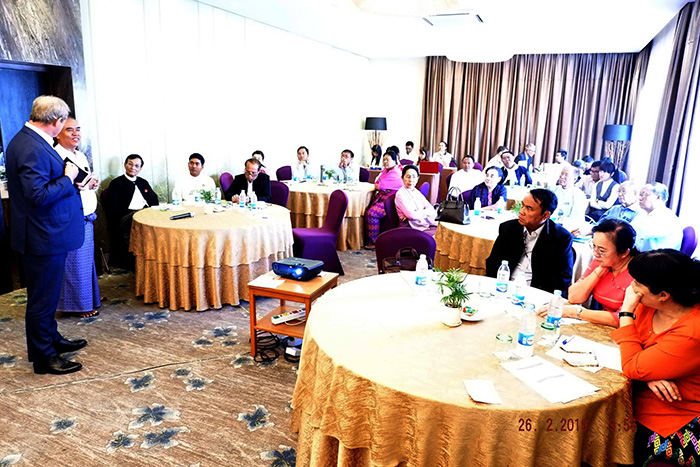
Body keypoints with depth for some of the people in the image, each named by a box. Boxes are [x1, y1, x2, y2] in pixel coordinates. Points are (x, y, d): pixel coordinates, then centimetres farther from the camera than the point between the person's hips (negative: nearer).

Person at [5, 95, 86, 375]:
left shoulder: (26, 140, 10)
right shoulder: (32, 149, -23)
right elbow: (38, 195, -28)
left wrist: (69, 182, 7)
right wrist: (68, 179, -16)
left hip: (46, 234, 11)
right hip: (44, 237, -11)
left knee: (46, 295, 23)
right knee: (43, 298, 3)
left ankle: (52, 340, 39)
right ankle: (43, 357, 17)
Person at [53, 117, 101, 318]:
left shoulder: (81, 156, 15)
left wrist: (93, 184, 4)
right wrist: (84, 186, -27)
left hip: (86, 218, 9)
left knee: (87, 261, 18)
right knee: (75, 263, 2)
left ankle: (90, 300, 33)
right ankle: (78, 304, 16)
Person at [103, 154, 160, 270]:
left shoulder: (143, 182, 28)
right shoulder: (116, 184, 10)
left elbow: (154, 201, 19)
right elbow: (115, 208, -2)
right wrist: (136, 213, -14)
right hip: (128, 217, -5)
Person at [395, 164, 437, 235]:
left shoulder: (417, 192, 16)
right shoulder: (400, 194, -5)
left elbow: (432, 210, 6)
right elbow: (412, 215, -16)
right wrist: (424, 212, 0)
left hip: (425, 223, 7)